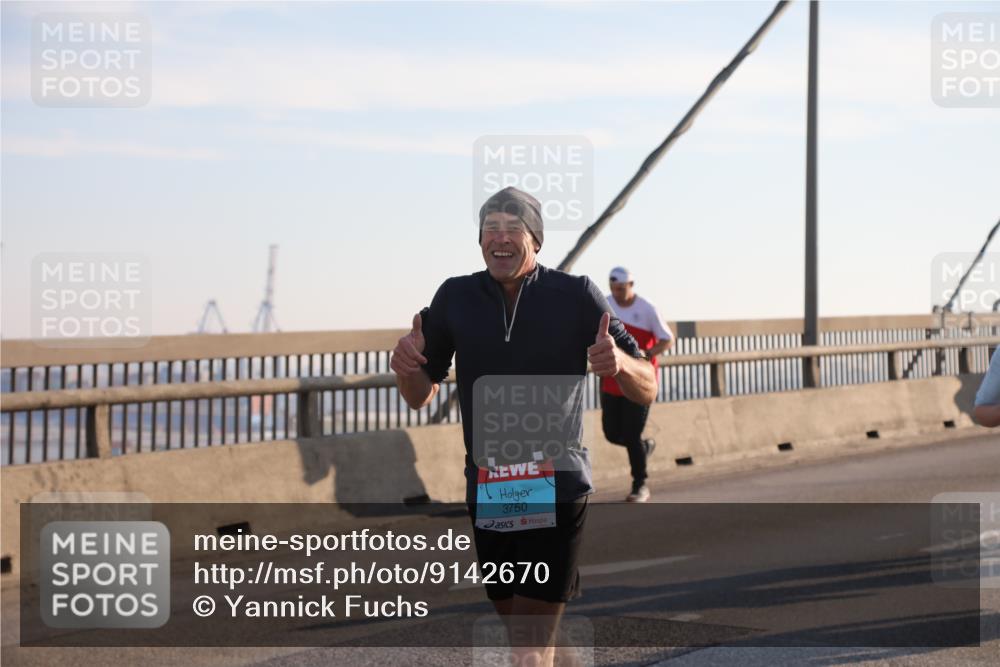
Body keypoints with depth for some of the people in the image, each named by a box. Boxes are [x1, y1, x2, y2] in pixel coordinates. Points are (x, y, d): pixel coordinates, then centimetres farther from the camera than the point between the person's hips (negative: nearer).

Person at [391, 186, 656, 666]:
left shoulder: (575, 296, -8)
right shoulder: (455, 298, 0)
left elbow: (646, 390, -4)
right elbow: (421, 397, 10)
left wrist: (619, 363, -27)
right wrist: (406, 366, -14)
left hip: (556, 492, -3)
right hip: (487, 494, 4)